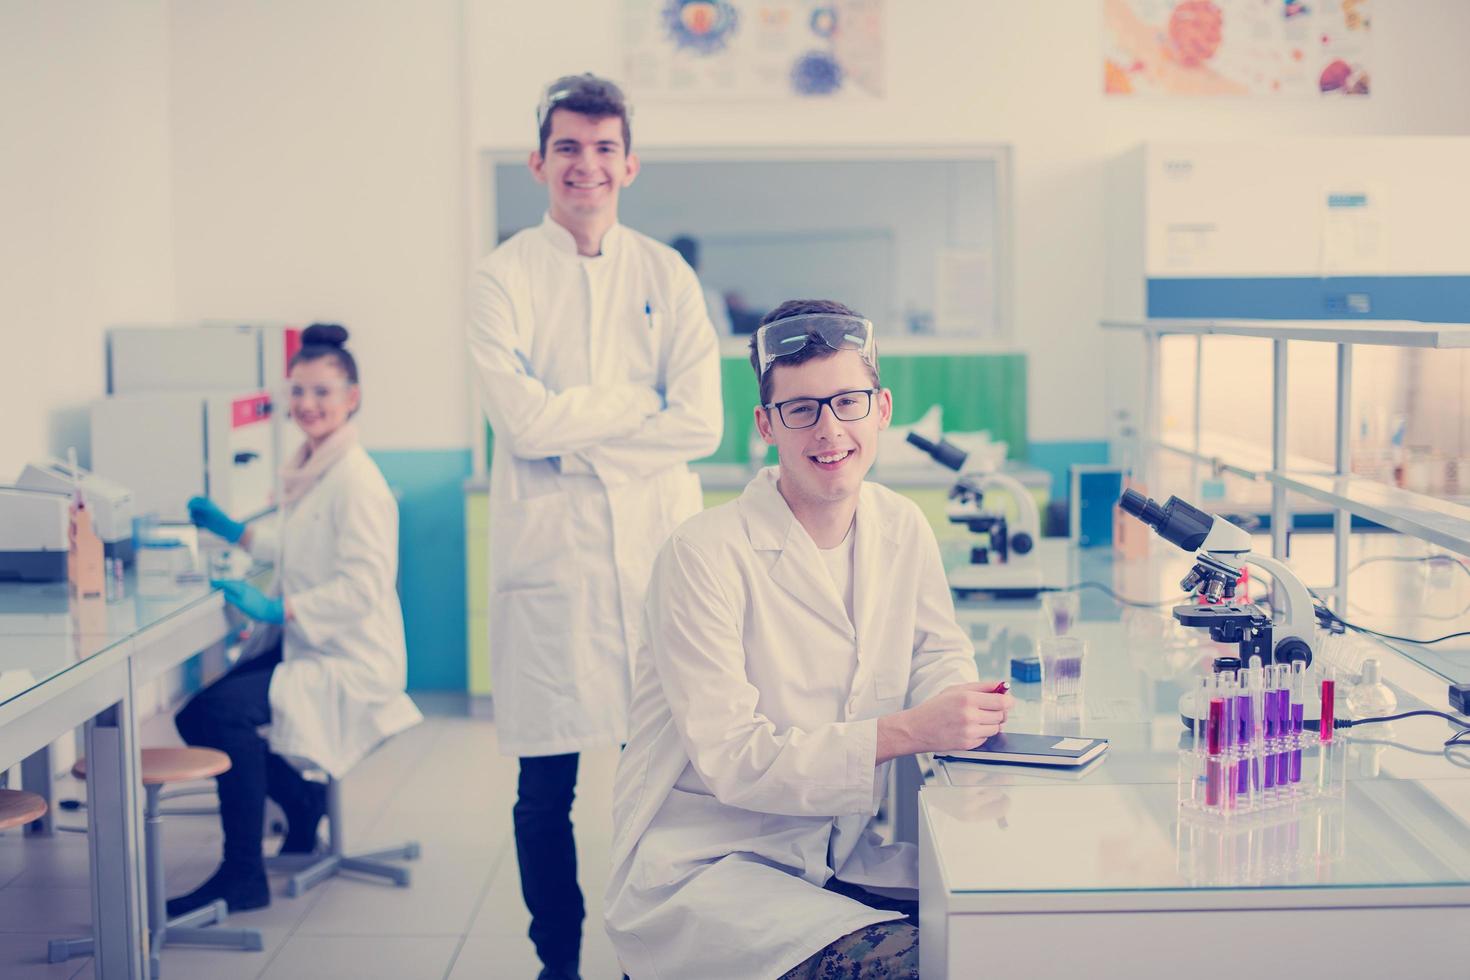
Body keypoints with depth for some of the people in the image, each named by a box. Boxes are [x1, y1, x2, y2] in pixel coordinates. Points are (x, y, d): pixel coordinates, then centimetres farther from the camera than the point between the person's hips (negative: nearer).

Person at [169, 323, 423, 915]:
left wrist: (276, 610, -26)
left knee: (219, 711, -25)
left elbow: (363, 585, -24)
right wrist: (234, 531, 25)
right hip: (302, 647, 10)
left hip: (350, 663, -10)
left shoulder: (356, 480, -17)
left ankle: (242, 876, -12)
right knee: (198, 704, 4)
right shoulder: (307, 470, 11)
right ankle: (302, 803, 23)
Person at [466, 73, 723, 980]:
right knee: (547, 787, 5)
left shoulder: (667, 276, 9)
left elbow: (702, 426, -3)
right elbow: (522, 421, -11)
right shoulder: (505, 277, 3)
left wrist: (575, 428, -8)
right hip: (548, 555, -1)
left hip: (658, 547, 2)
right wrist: (641, 403, -5)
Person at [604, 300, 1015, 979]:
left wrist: (961, 705, -9)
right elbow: (732, 759, -21)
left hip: (844, 857, 6)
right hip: (700, 867, -6)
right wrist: (905, 732, -29)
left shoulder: (902, 528, 4)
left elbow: (940, 655, 16)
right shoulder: (705, 555, -16)